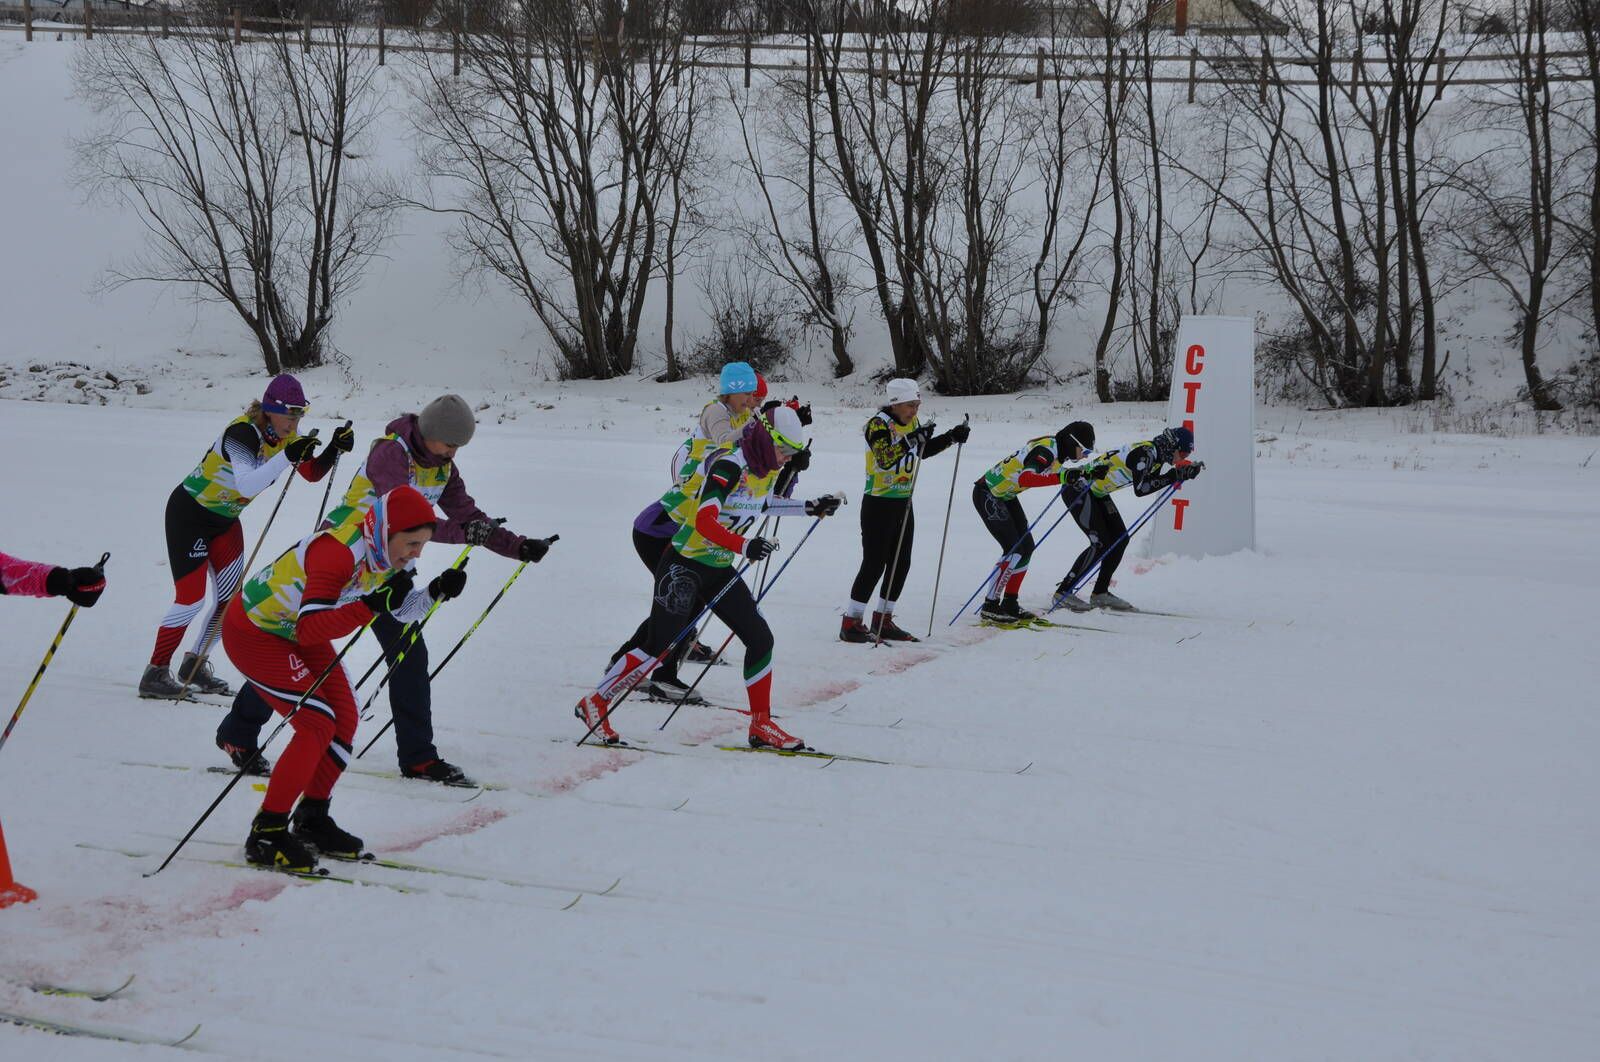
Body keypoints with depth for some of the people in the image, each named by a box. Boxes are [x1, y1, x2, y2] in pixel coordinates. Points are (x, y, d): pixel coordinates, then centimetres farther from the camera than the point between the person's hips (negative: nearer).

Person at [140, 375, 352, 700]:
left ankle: (194, 666, 20)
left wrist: (334, 448, -18)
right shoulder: (243, 433, -29)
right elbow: (247, 484, -42)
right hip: (189, 514, -8)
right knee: (191, 598, -12)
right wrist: (288, 455, -50)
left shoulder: (286, 436, -5)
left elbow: (313, 474, -1)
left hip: (225, 520, 8)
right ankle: (155, 674, -1)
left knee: (232, 599, 4)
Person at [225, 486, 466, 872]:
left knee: (345, 720, 5)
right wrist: (373, 604, -48)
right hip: (252, 632, -9)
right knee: (318, 723, -17)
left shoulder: (387, 552, -9)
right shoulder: (338, 553, -35)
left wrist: (437, 592, -13)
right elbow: (308, 629, -41)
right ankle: (266, 833, -10)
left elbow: (401, 610, 6)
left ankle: (312, 820, 19)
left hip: (296, 628, 9)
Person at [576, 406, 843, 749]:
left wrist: (810, 508, 22)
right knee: (660, 645, -9)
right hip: (683, 563, -9)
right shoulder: (730, 465, -22)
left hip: (719, 570, 9)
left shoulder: (766, 470, 5)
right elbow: (704, 521, -32)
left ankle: (761, 726, 11)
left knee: (761, 639, 2)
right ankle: (595, 702, 7)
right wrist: (745, 546, -45)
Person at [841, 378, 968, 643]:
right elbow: (884, 459, -29)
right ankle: (851, 623, -2)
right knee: (874, 564, -8)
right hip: (878, 504, -8)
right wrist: (911, 440, -38)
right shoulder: (879, 424, -16)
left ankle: (883, 621, 20)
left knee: (901, 563, 9)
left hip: (903, 503, 8)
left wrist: (951, 437, 10)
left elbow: (923, 451, 23)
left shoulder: (911, 422, 7)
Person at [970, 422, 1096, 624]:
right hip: (987, 494, -10)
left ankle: (1009, 603, 14)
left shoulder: (1058, 449, 2)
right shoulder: (1046, 450, -27)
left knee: (1026, 546, 6)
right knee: (1014, 549, -14)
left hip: (1005, 495, 10)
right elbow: (1025, 479, -43)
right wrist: (1062, 477, -51)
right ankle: (990, 606, -9)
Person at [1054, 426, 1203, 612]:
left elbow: (1152, 483, 10)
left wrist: (1184, 473, 0)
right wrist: (1173, 476, -26)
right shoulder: (1144, 453, -25)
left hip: (1096, 492, 10)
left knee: (1120, 539, 5)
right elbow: (1140, 489, -29)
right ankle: (1063, 593, -7)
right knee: (1101, 544, -13)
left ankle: (1100, 594, 12)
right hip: (1077, 487, -10)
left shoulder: (1156, 454, 2)